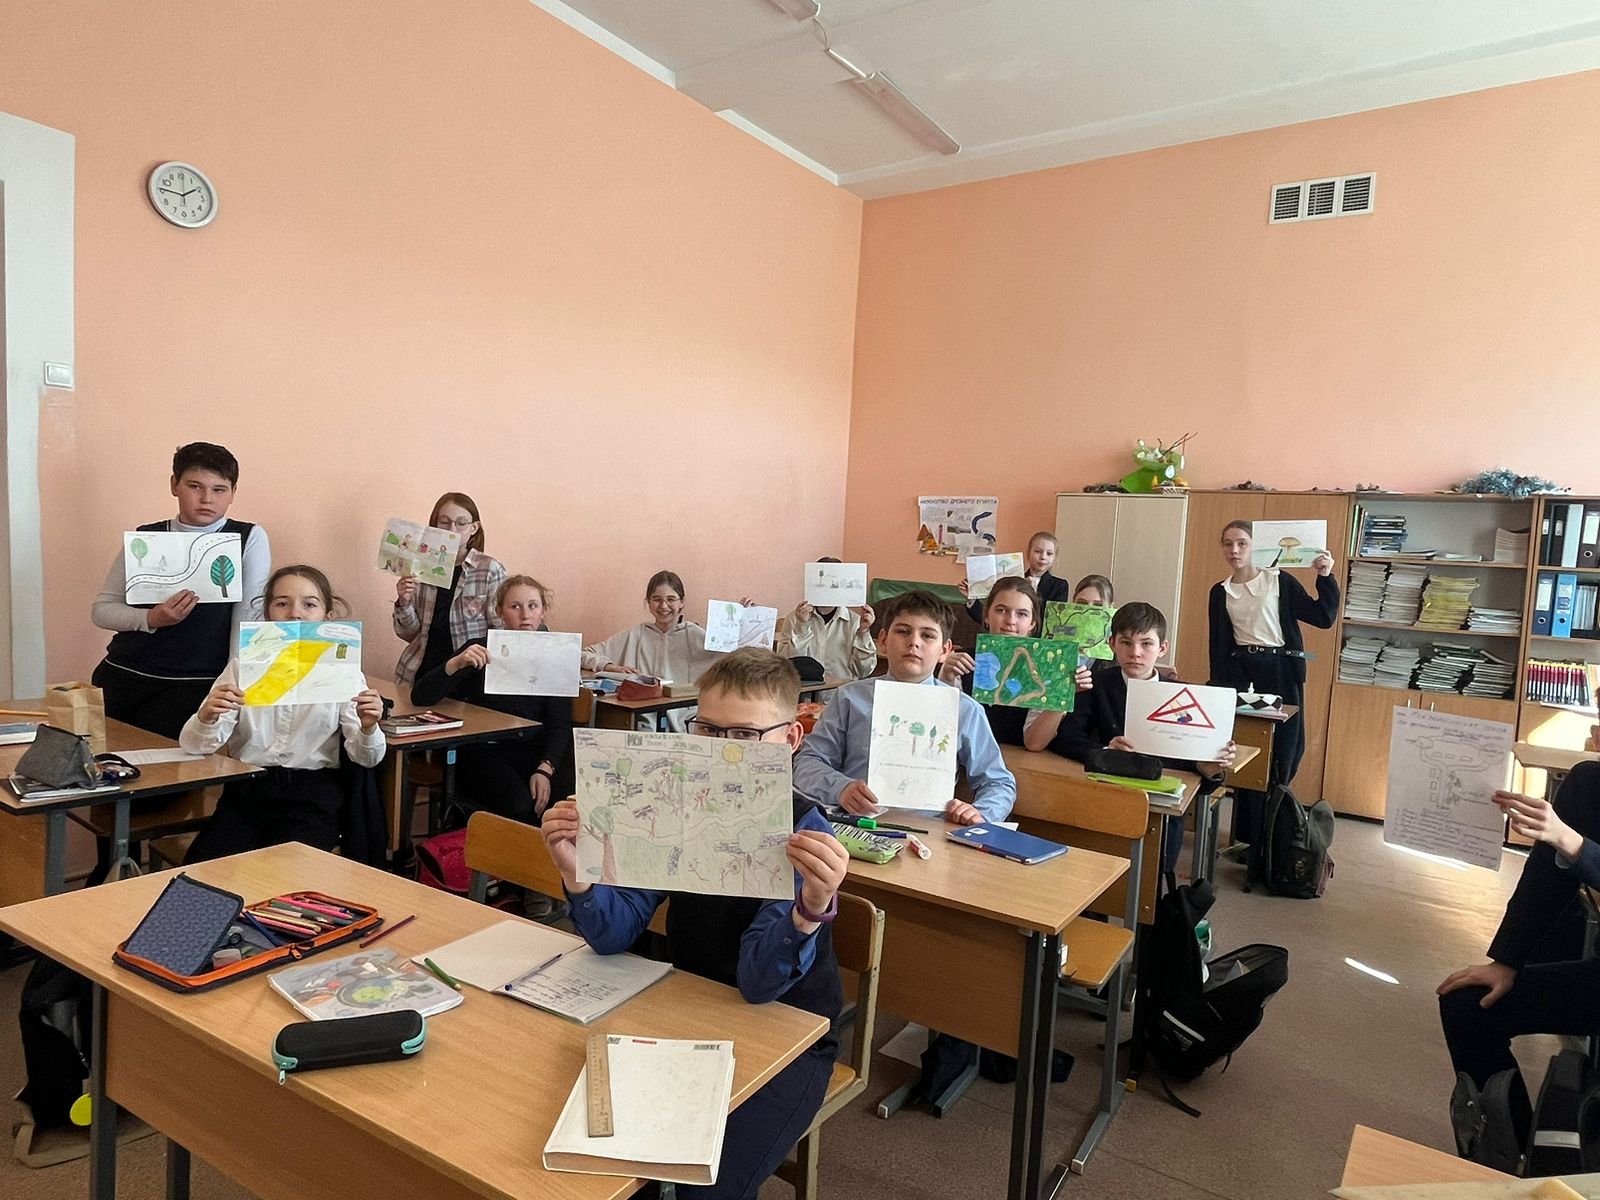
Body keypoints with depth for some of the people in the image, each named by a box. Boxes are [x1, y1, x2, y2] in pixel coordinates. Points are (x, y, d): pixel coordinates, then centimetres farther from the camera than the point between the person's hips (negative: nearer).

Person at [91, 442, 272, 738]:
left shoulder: (249, 539, 0)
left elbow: (248, 619, -4)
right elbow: (101, 609, 10)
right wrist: (150, 619, -10)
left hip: (195, 684, -3)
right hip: (123, 676, 4)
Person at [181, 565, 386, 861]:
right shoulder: (243, 667, 8)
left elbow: (365, 758, 1)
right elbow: (193, 746, 0)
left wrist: (368, 728, -22)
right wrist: (206, 718, -23)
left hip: (312, 795, -2)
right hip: (246, 791, 2)